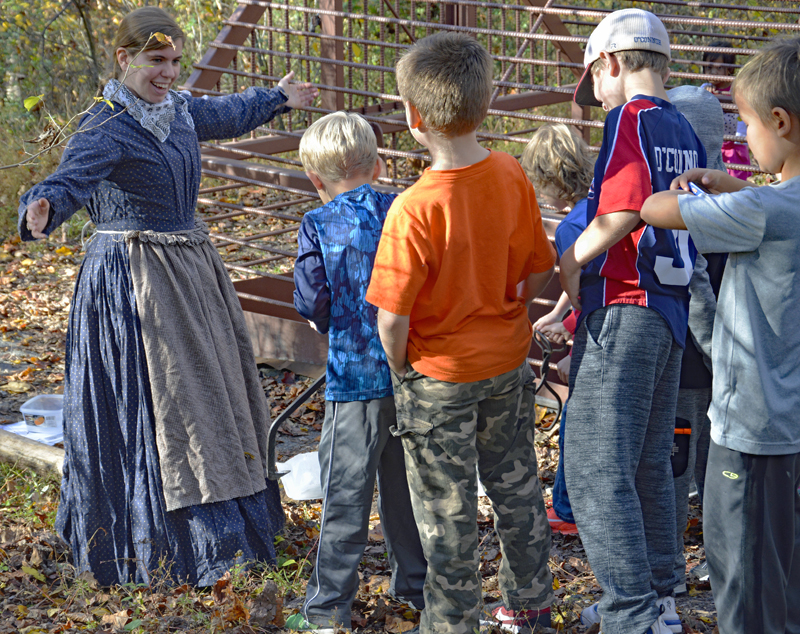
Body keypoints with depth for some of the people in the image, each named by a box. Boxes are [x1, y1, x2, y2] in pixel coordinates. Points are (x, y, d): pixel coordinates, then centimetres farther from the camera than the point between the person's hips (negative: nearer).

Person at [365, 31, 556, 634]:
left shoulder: (414, 209, -27)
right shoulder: (511, 176, -10)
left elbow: (392, 318, -24)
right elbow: (540, 269, 1)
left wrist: (400, 368, -6)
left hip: (440, 377, -6)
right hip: (508, 361, 6)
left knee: (446, 508, 10)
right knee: (516, 482, 22)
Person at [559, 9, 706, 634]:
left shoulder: (630, 118, -11)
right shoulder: (687, 133, 15)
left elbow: (622, 212, -22)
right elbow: (679, 223, 15)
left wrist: (570, 261, -7)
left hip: (622, 311, -9)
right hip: (671, 311, 9)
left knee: (596, 471, -7)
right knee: (650, 465, 17)